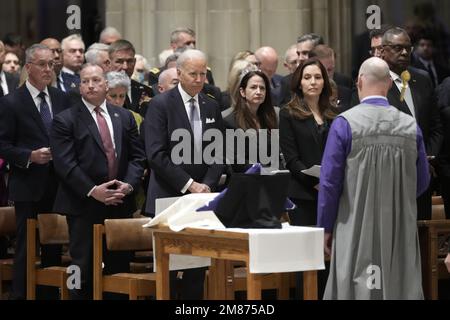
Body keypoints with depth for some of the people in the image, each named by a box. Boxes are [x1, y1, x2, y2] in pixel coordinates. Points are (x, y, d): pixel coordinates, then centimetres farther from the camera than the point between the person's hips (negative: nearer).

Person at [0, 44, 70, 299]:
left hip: (58, 184, 4)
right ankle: (21, 294, 6)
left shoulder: (62, 100, 10)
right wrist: (30, 156, -19)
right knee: (26, 247, 0)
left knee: (55, 245, 8)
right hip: (28, 185, -4)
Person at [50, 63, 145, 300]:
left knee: (120, 269, 6)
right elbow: (65, 164, -9)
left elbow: (137, 156, 11)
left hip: (121, 204, 4)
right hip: (84, 207, -4)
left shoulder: (124, 117, 12)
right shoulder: (65, 120, -1)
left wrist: (128, 185, -6)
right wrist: (92, 191, -16)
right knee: (84, 271, -2)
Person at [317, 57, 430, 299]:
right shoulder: (410, 126, 0)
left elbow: (330, 182, -8)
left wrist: (325, 227, 3)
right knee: (403, 288, 7)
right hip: (401, 232, 2)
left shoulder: (344, 124, -9)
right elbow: (422, 183, 8)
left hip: (357, 230, -2)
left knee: (357, 289, 3)